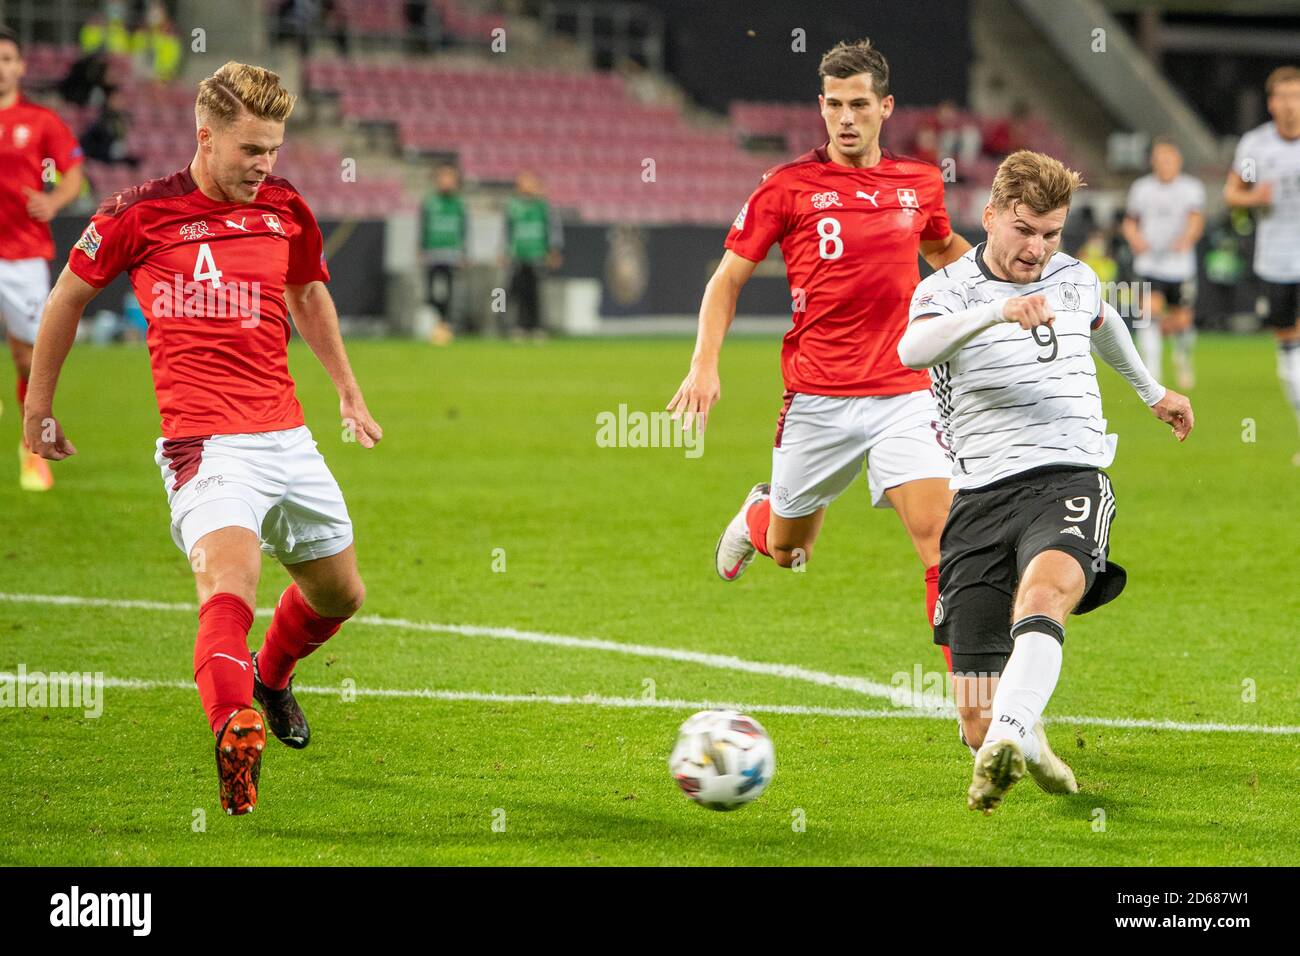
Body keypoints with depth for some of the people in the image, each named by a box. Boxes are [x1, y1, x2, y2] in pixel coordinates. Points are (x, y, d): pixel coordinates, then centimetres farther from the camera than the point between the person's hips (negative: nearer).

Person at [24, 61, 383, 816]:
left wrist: (350, 393, 30)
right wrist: (39, 407, 15)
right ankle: (237, 734, -41)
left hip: (288, 435, 6)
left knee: (341, 592, 17)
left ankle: (272, 676, 48)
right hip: (205, 439, -6)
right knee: (230, 573, -30)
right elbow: (69, 296, 9)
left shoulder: (287, 209, 7)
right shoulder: (141, 212, -6)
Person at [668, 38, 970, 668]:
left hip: (903, 395, 1)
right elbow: (729, 278, 1)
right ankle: (758, 515, 53)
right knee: (787, 552, 16)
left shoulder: (920, 183, 7)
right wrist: (704, 365, -11)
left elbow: (944, 250, 29)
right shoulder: (790, 186, -3)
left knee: (939, 539, -16)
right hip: (817, 398, -1)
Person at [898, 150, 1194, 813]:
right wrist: (999, 311, -38)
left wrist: (1152, 392, 55)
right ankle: (1023, 741, 26)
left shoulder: (1077, 280, 14)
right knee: (977, 722, -9)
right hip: (980, 500, -1)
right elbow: (912, 350, -23)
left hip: (1068, 481, 1)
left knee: (1043, 590, -38)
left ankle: (1009, 743, -57)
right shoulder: (949, 290, 1)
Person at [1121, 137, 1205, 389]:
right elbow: (1129, 222, 14)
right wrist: (1135, 239, -8)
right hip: (1149, 265, 0)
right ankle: (1151, 370, -20)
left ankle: (1183, 356, 38)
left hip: (1181, 266, 0)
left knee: (1181, 322, 5)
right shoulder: (1141, 188, 6)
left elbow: (1196, 219, -15)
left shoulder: (1192, 187, -1)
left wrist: (1186, 238, -36)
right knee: (1151, 311, -21)